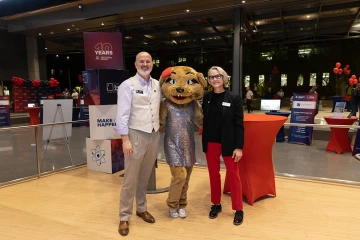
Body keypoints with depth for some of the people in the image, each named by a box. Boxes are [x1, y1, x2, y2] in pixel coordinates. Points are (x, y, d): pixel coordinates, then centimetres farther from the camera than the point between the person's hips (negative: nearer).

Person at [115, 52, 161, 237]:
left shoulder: (157, 84, 9)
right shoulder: (127, 85, -6)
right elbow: (122, 114, -11)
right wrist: (125, 139, -14)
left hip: (154, 135, 5)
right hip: (136, 135, -4)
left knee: (145, 177, 16)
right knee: (130, 179, 3)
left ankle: (141, 209, 33)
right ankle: (124, 217, 17)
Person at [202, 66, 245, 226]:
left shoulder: (234, 98, -6)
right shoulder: (207, 98, 3)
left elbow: (239, 124, -8)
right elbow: (205, 120, 7)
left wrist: (239, 147, -11)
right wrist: (204, 142, 2)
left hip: (228, 143, -3)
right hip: (210, 143, 3)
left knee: (233, 175, 6)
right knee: (213, 174, 13)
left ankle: (238, 209, 21)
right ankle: (216, 204, 30)